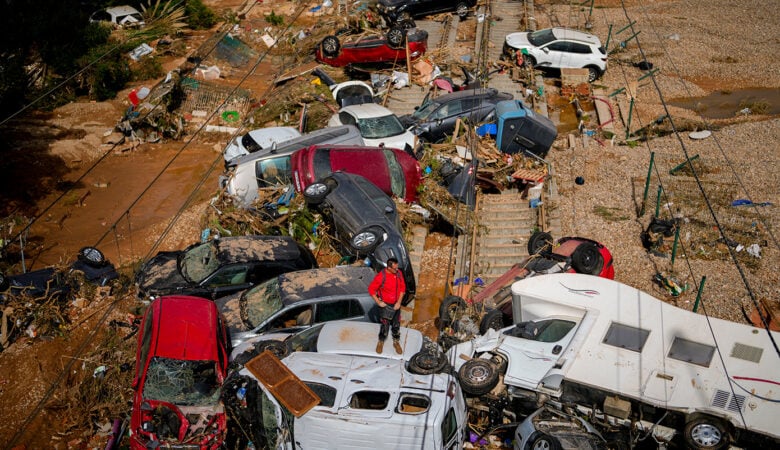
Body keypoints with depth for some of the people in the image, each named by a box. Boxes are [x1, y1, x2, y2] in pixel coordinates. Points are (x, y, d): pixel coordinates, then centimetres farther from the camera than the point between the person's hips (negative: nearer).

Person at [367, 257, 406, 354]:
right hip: (385, 305, -4)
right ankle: (381, 342, 33)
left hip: (396, 304, 4)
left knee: (396, 325, 16)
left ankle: (396, 342, 37)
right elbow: (371, 289, -16)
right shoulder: (381, 276, -26)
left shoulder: (399, 273, -11)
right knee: (384, 325, 8)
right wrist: (378, 302, -15)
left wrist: (399, 302, -6)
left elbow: (402, 287, 0)